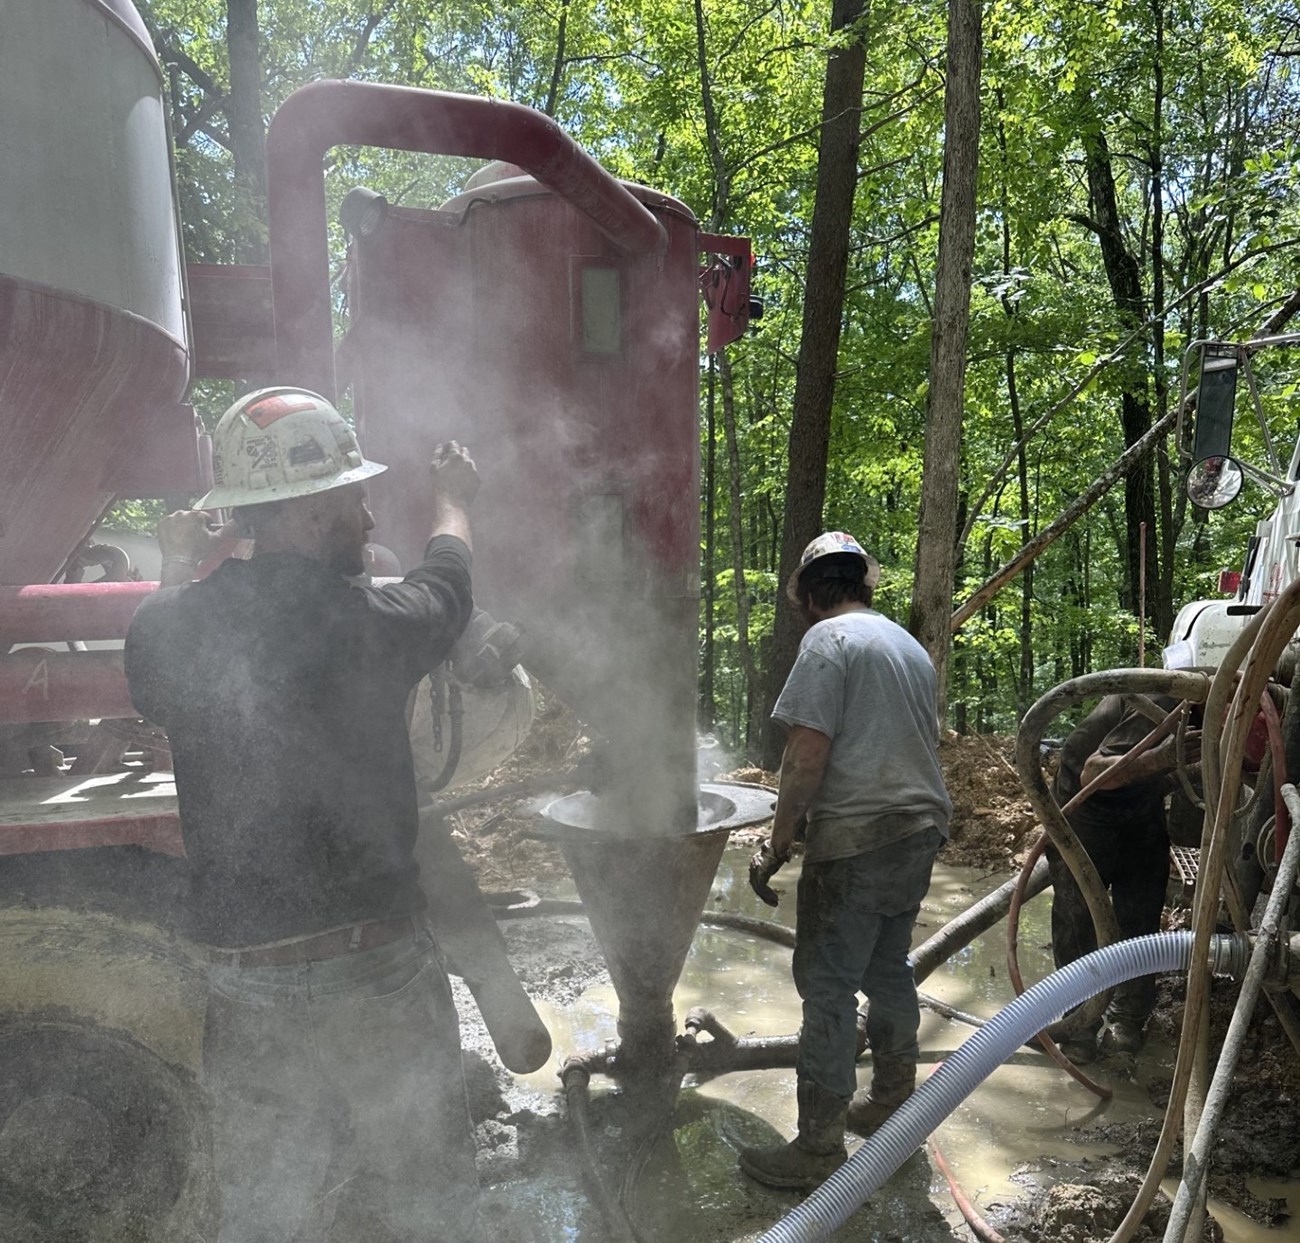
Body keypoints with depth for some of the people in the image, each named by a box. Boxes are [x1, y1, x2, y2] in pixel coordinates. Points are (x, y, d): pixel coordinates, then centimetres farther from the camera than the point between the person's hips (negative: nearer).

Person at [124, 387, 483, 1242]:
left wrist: (179, 576, 30)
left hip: (239, 971, 4)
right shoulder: (370, 625, -16)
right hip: (375, 964, -3)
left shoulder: (165, 630, -8)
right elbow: (448, 577, 7)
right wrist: (452, 499, 28)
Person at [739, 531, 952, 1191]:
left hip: (856, 840, -9)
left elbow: (807, 754, -17)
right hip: (919, 836, 9)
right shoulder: (911, 647, 17)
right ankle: (891, 1103, 34)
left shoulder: (828, 639, -10)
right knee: (889, 971, 20)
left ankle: (817, 1148, 6)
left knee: (829, 988, -1)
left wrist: (777, 844, -11)